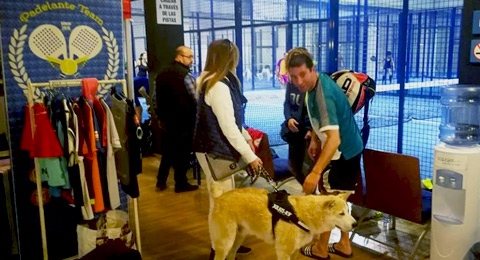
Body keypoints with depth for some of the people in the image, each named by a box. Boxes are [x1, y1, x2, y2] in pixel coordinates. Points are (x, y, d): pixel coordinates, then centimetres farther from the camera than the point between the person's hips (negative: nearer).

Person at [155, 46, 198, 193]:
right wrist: (194, 115, -3)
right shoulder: (185, 75, -15)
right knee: (183, 153, 4)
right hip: (183, 120, -7)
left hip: (165, 119, 7)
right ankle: (181, 183, 13)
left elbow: (158, 98, 15)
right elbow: (195, 99, -17)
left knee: (168, 150, 18)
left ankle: (161, 181, 21)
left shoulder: (162, 74, 10)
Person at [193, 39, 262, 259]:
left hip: (219, 149, 10)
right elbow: (228, 127, -24)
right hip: (214, 152, -10)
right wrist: (250, 155, -19)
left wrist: (246, 136, 15)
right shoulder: (218, 86, -22)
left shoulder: (209, 81, 11)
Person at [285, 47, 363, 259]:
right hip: (349, 148, 9)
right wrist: (314, 139, 15)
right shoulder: (314, 83, -3)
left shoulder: (323, 94, -32)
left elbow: (334, 139, -41)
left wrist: (316, 172, -48)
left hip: (342, 151, -9)